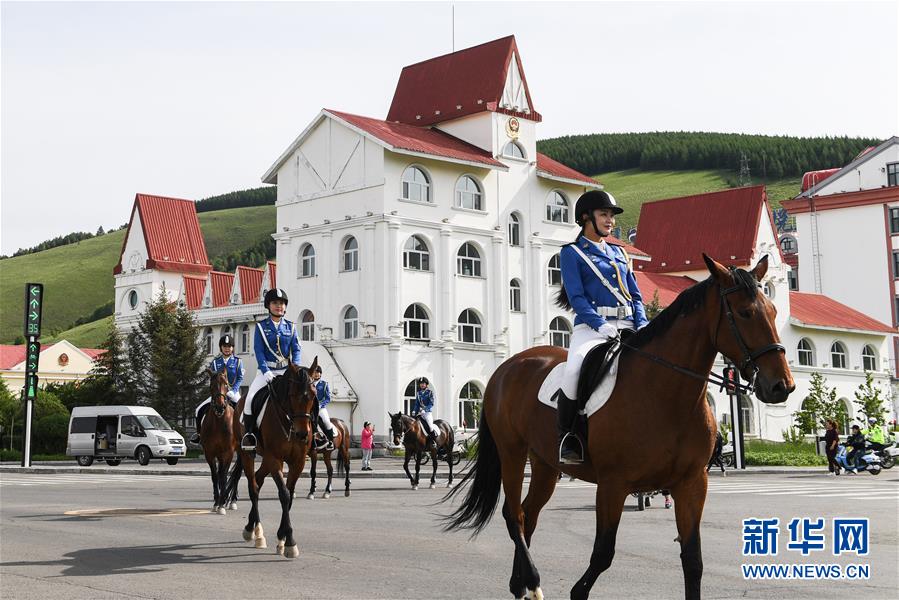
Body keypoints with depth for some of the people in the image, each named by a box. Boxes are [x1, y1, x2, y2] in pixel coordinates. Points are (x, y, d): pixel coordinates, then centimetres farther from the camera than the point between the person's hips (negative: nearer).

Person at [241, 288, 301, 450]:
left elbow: (296, 350, 5)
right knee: (250, 399, -21)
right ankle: (249, 434, -8)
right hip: (266, 370, -2)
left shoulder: (290, 327, 9)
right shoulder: (261, 326, 2)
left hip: (286, 371, 2)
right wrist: (265, 371, -19)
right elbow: (258, 350, -6)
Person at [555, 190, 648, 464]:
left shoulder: (619, 253, 25)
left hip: (627, 326, 6)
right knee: (574, 368, -35)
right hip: (591, 326, -5)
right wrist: (601, 325, -19)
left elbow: (636, 296, 21)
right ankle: (567, 438, -19)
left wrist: (642, 325, 1)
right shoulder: (572, 253, 8)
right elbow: (576, 297, -4)